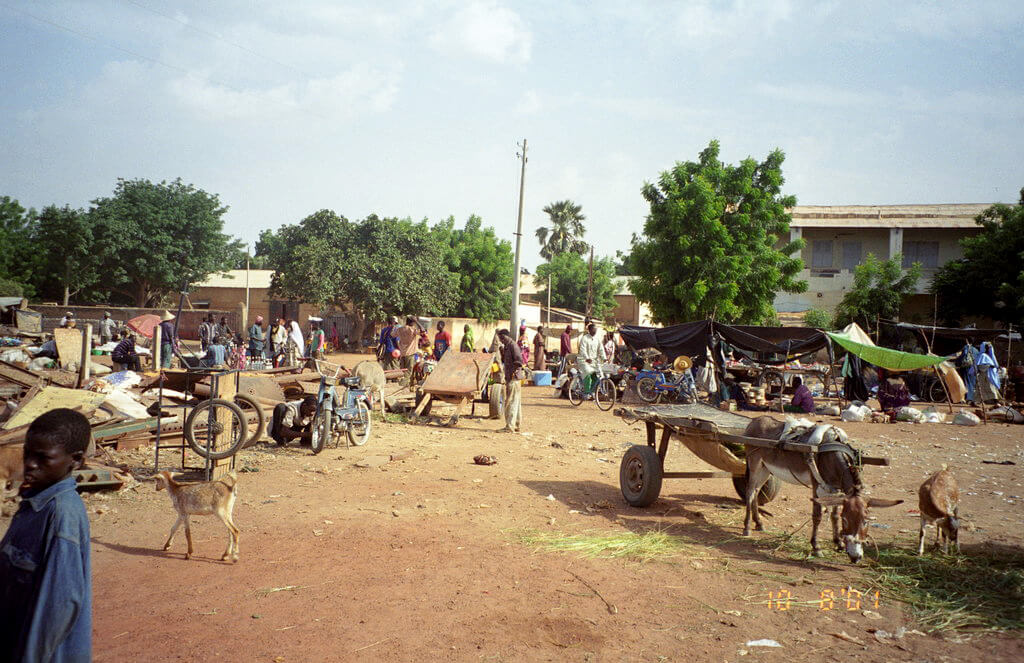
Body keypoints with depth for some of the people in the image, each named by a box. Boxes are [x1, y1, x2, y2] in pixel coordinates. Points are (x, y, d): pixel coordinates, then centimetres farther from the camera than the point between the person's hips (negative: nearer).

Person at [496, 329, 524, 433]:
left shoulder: (513, 346, -13)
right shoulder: (507, 346, 17)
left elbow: (519, 361, -21)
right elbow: (505, 361, 21)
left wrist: (514, 372, -18)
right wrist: (502, 351, 8)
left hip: (514, 378, -10)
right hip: (509, 378, 10)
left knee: (511, 402, -9)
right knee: (516, 402, 14)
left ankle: (510, 426, -9)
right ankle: (517, 425, 20)